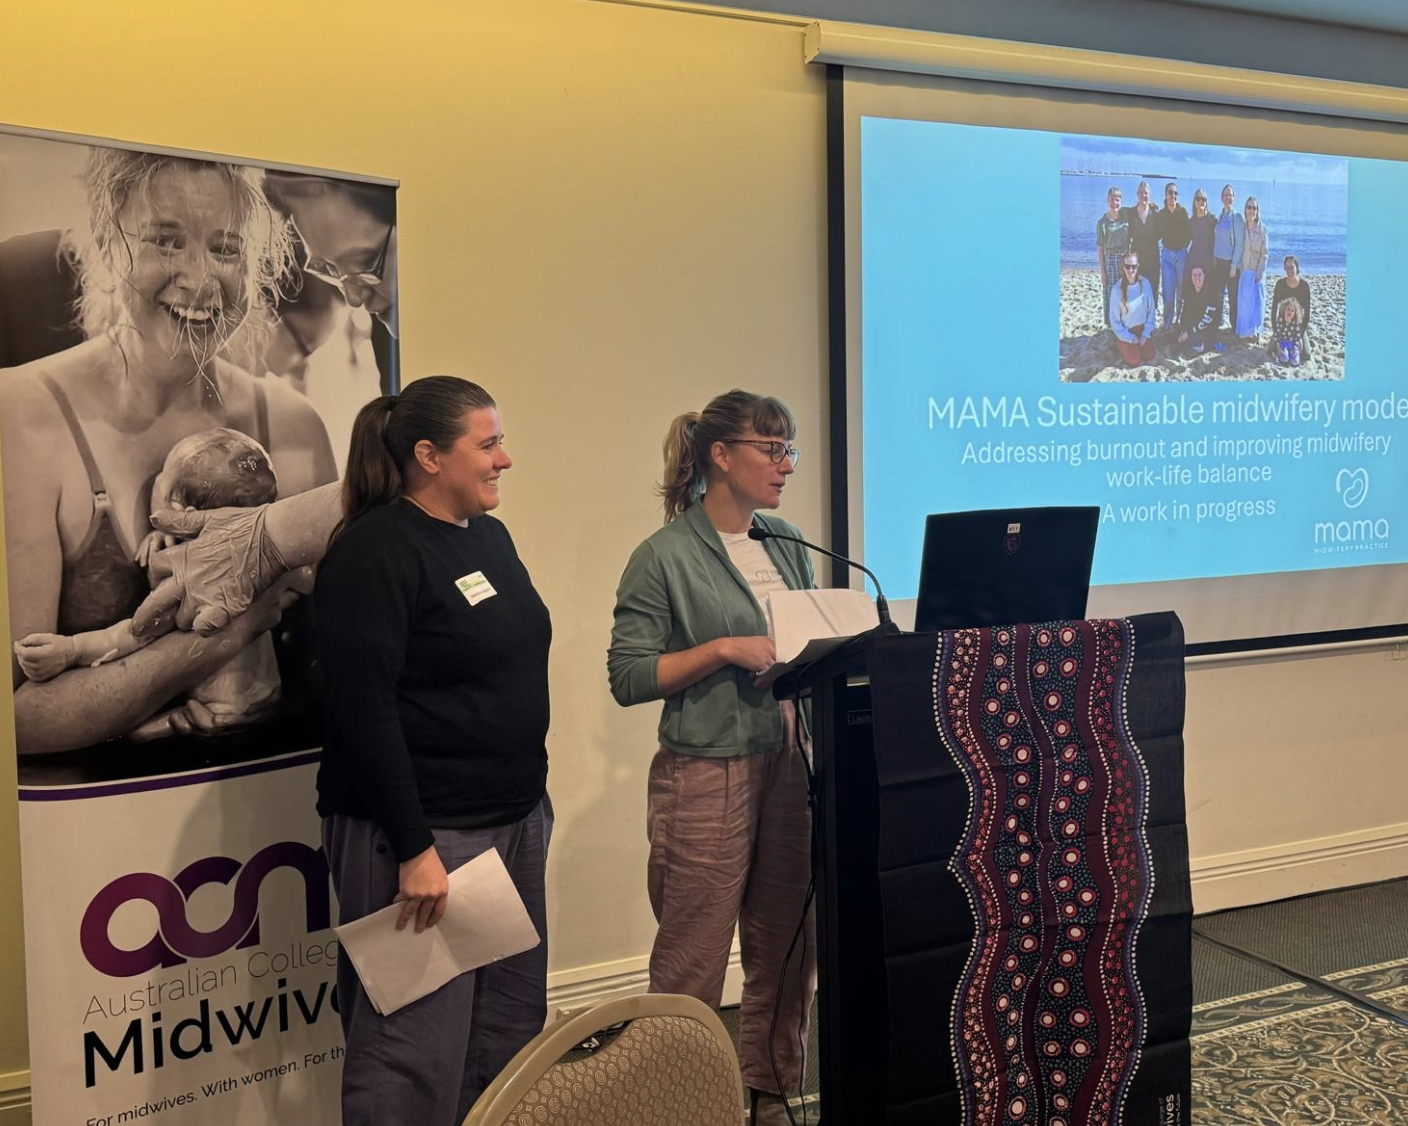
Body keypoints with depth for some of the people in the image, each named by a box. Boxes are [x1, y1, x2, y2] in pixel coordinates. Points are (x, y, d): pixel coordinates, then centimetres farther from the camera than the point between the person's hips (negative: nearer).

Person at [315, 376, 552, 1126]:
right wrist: (412, 849, -22)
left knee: (512, 1032, 15)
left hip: (515, 820, 9)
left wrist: (530, 805, 17)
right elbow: (361, 711, -19)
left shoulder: (488, 536, 11)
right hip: (422, 832, -8)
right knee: (417, 1052, -1)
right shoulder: (374, 552, -14)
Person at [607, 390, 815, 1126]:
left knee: (786, 952, 14)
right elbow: (628, 677, -11)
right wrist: (725, 650, -18)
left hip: (788, 765, 7)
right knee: (690, 970, 1)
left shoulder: (786, 544, 11)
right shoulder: (665, 556, -8)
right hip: (707, 774, -6)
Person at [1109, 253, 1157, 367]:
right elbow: (1114, 318, -13)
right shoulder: (1117, 289, -21)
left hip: (1143, 328, 3)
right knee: (1134, 360, -12)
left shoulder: (1145, 283, -11)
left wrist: (1146, 333, -8)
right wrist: (1130, 338, -12)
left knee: (1149, 356, -5)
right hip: (1125, 331, -3)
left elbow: (1151, 310, -2)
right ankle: (1123, 346, 19)